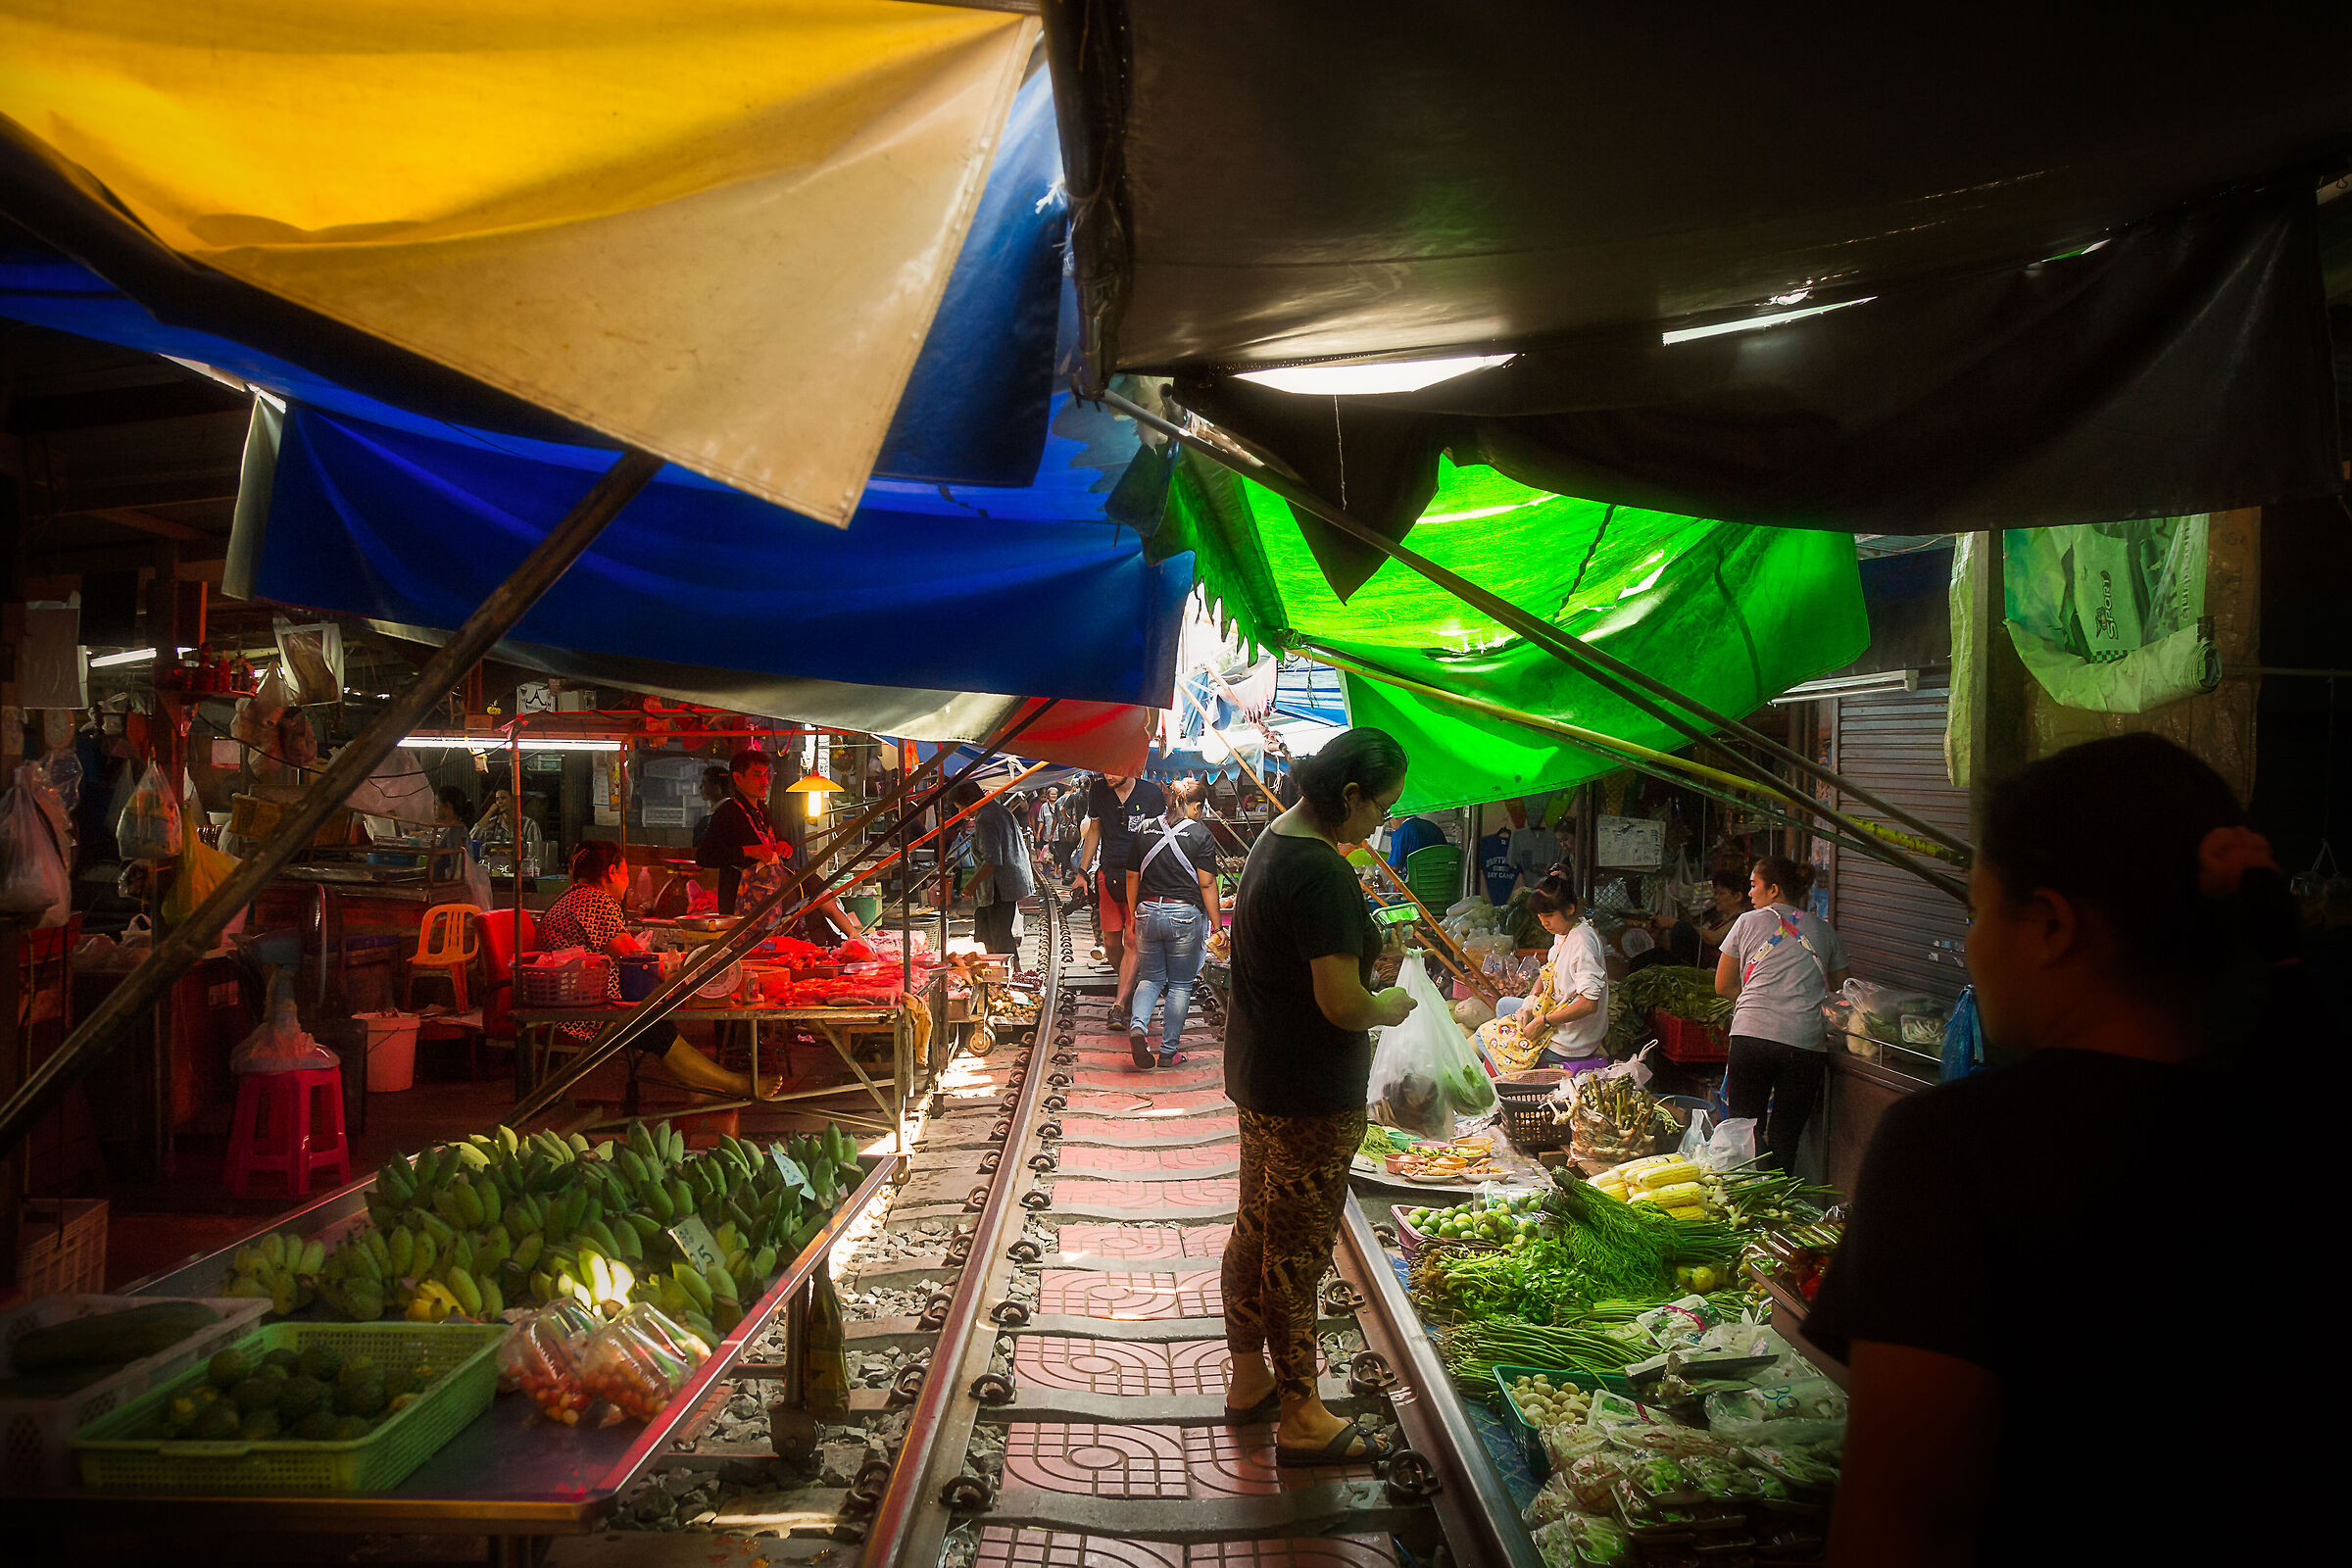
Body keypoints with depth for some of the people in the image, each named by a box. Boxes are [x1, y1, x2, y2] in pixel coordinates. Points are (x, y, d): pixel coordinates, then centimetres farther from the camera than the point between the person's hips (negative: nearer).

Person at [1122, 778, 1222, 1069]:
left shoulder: (1144, 831, 6)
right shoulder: (1200, 835, -5)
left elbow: (1132, 878, 11)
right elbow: (1207, 884, -7)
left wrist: (1134, 914, 22)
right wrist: (1216, 925, -1)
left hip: (1147, 912, 3)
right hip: (1184, 914, -3)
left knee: (1149, 978, 15)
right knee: (1180, 984, 8)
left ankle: (1138, 1026, -12)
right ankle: (1169, 1051, 9)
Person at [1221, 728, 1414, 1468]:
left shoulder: (1271, 841, 7)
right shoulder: (1321, 874, -25)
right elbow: (1342, 1004, -26)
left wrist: (1370, 944, 9)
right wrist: (1389, 1007, -7)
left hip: (1255, 1075, 10)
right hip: (1311, 1097, -10)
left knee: (1255, 1231, 20)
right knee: (1297, 1253, 2)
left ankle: (1249, 1380, 35)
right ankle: (1301, 1419, 15)